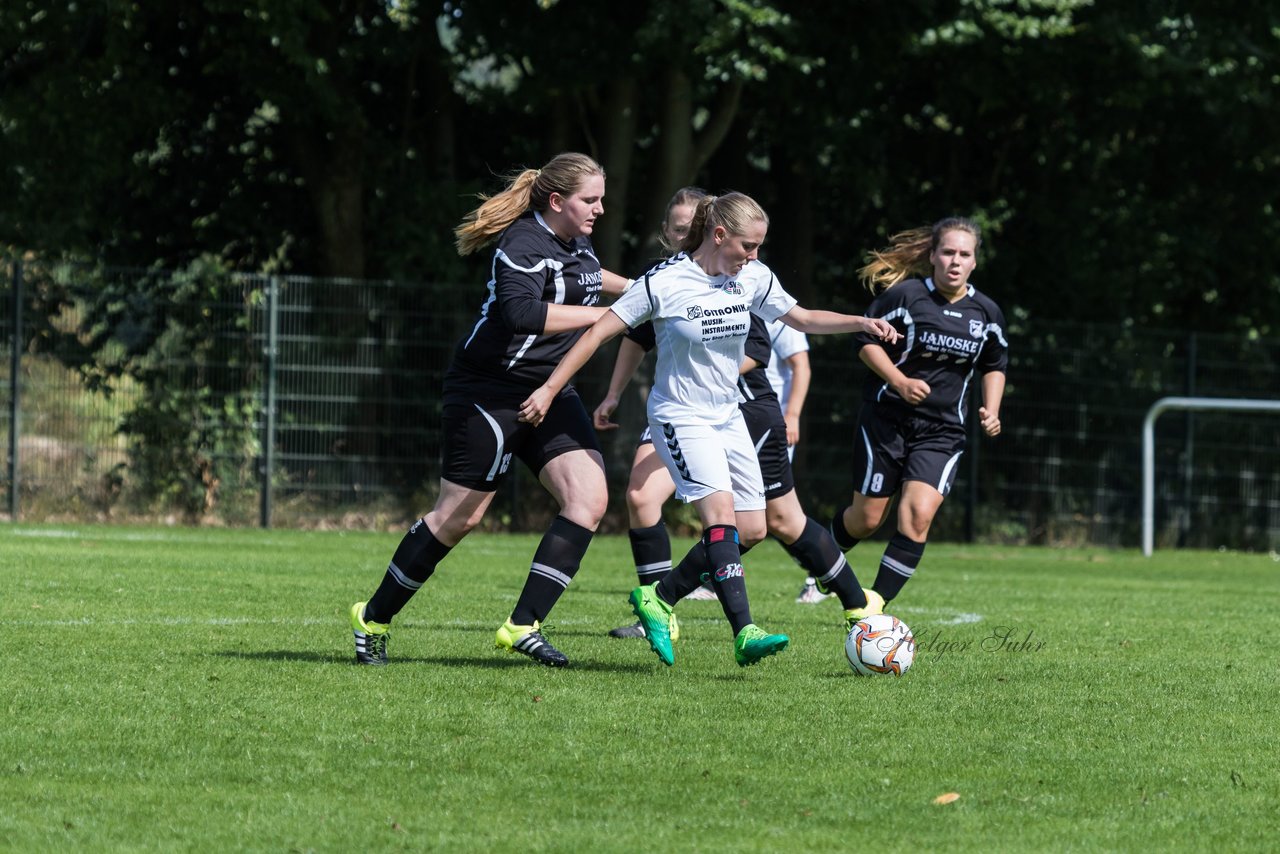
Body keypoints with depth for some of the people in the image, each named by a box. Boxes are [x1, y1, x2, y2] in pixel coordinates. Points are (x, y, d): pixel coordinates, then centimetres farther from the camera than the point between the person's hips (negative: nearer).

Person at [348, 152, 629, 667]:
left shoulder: (575, 242, 9)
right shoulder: (525, 244, -19)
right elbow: (521, 311, -37)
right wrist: (602, 313, -32)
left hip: (548, 392, 8)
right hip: (489, 390, -8)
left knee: (589, 496, -11)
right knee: (460, 515, -2)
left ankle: (523, 625, -11)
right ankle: (374, 619, 16)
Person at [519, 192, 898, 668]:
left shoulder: (754, 279, -1)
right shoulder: (666, 283, -18)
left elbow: (801, 319, 13)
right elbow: (600, 331, -14)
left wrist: (861, 323, -2)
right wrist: (550, 390, -16)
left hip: (727, 416, 7)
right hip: (680, 418, -7)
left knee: (751, 529, 3)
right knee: (721, 513, -25)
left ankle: (658, 600, 17)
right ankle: (745, 633, -33)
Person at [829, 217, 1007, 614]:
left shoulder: (986, 312, 2)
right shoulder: (904, 295, -10)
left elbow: (994, 366, 18)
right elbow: (866, 342, -4)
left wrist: (991, 410, 3)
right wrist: (900, 381, -18)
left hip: (942, 432, 2)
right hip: (886, 420, -2)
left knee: (919, 514, -17)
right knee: (867, 519, 3)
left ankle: (878, 600, -12)